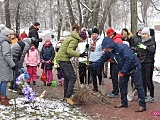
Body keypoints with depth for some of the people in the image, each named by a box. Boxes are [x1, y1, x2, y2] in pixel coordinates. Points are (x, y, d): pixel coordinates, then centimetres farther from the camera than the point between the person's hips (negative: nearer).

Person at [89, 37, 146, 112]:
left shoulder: (122, 47, -29)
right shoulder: (108, 52, -4)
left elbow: (129, 59, -34)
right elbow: (101, 60, 4)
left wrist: (122, 71, -29)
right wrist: (91, 66, -6)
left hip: (134, 68, -8)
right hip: (123, 70, 8)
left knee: (138, 86, -5)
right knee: (122, 86, 10)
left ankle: (142, 105, -2)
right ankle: (124, 103, 24)